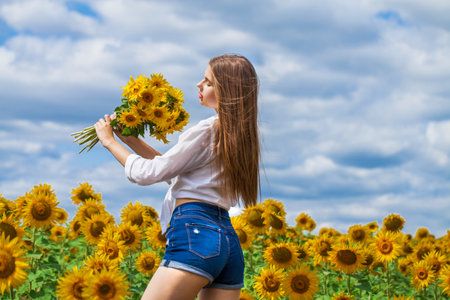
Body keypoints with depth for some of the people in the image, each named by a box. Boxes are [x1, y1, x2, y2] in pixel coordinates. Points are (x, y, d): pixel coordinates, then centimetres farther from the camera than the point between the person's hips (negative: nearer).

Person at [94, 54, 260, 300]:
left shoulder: (207, 130, -7)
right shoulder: (240, 137, 19)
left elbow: (148, 174, -4)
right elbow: (175, 172, 25)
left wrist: (109, 141, 9)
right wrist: (132, 140, 23)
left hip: (195, 235, -9)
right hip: (229, 241, 9)